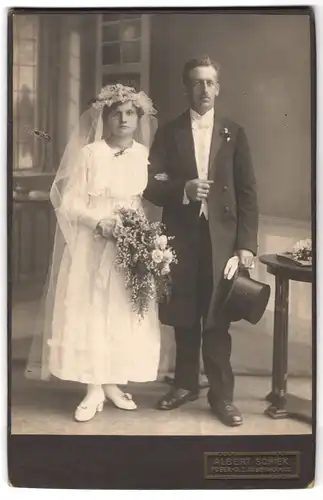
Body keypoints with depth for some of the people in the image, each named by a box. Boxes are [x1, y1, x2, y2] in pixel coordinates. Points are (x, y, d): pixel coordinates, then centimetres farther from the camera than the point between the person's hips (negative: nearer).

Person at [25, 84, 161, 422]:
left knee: (124, 313, 5)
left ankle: (113, 383, 19)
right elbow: (69, 204, -7)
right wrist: (100, 222, -20)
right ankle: (93, 389, 10)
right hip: (92, 244, -3)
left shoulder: (143, 154, 5)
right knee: (90, 312, -1)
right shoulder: (90, 153, -6)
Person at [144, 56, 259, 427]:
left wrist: (246, 244, -6)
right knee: (183, 317, 10)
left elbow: (247, 193, 2)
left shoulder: (233, 133, 6)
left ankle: (221, 394, 15)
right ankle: (185, 384, 27)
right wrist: (183, 189, -17)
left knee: (217, 319, 2)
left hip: (221, 237, -1)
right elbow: (151, 187, 2)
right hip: (181, 237, 1)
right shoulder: (168, 133, 7)